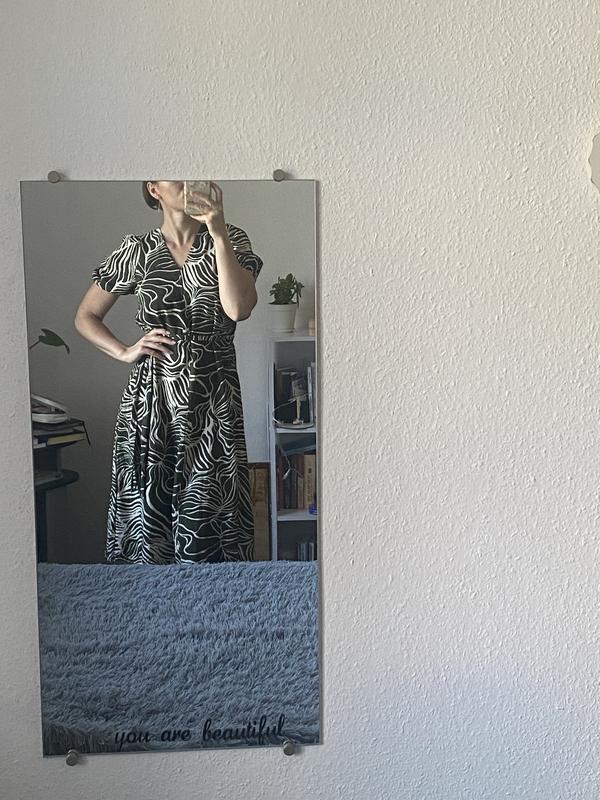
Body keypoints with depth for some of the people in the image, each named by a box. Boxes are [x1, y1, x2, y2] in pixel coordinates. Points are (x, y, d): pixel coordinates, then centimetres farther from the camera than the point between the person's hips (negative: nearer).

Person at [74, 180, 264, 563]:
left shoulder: (230, 239, 6)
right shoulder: (138, 249, 7)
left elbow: (239, 308, -12)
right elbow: (86, 317, 16)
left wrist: (218, 232, -12)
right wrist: (125, 352, 0)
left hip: (213, 405, -1)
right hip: (150, 404, 1)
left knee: (204, 526, -2)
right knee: (145, 515, 4)